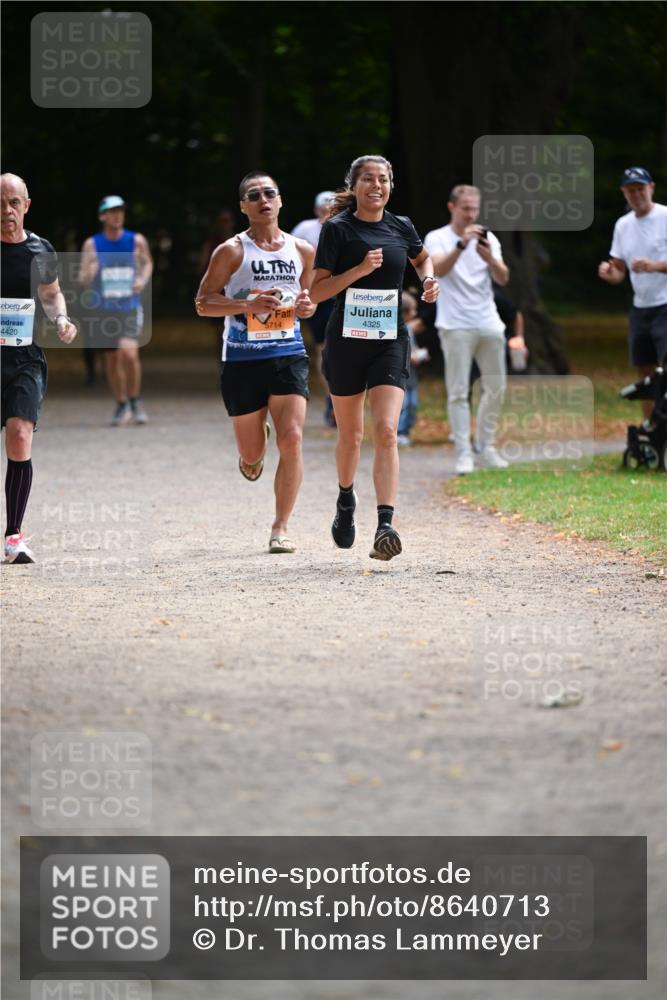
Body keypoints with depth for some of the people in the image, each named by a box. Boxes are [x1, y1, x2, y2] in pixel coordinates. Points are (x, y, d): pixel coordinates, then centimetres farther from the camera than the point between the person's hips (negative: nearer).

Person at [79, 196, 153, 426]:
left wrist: (143, 280, -3)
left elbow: (147, 263, 17)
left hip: (131, 308, -2)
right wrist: (89, 272, -27)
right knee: (111, 359, 9)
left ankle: (135, 400, -1)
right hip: (104, 310, 2)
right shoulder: (92, 244, -3)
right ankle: (121, 405, 28)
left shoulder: (137, 241, -2)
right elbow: (82, 279, -4)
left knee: (129, 353, -22)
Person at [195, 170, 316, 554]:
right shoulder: (232, 252, -4)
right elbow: (203, 303, -4)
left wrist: (307, 306, -3)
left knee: (291, 439, -16)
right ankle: (254, 448, 47)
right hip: (243, 360, -2)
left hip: (289, 354, 2)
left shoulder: (302, 251, 7)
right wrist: (248, 304, -19)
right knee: (252, 454, 7)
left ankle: (281, 528, -7)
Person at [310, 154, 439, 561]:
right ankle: (346, 501, 42)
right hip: (346, 341, -1)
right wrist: (360, 269, -20)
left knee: (386, 431, -15)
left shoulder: (401, 227, 5)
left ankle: (385, 527, -23)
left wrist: (430, 278, 7)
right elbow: (317, 290, -9)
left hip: (390, 342, 1)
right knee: (351, 435, 12)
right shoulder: (338, 229, -5)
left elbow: (422, 257, 28)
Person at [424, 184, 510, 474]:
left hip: (489, 325, 5)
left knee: (496, 388, 7)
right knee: (458, 392, -7)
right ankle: (464, 453, -8)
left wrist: (490, 259, -20)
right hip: (456, 327, -5)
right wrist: (461, 244, -32)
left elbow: (502, 279, 1)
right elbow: (439, 270, -18)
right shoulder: (437, 238, 0)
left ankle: (485, 448, 18)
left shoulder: (488, 239, 11)